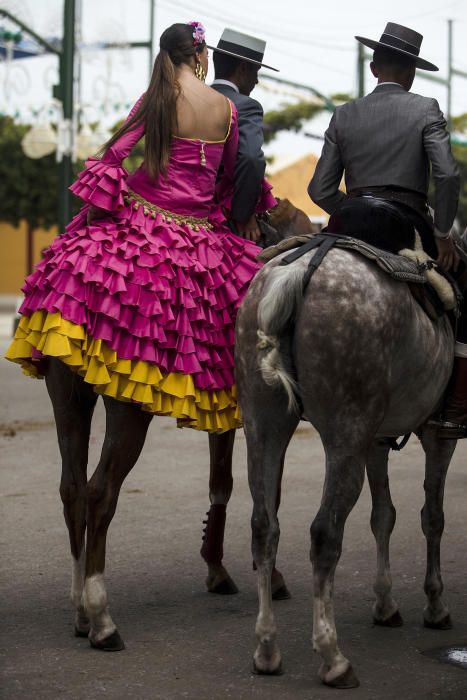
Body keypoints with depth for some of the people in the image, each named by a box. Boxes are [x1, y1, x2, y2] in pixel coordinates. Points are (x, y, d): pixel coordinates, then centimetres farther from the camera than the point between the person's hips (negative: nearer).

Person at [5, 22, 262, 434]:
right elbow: (232, 173, 15)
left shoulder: (158, 99, -3)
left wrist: (97, 199, -2)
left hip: (142, 216, -3)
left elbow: (114, 153, -9)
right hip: (199, 234, 3)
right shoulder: (227, 109, 5)